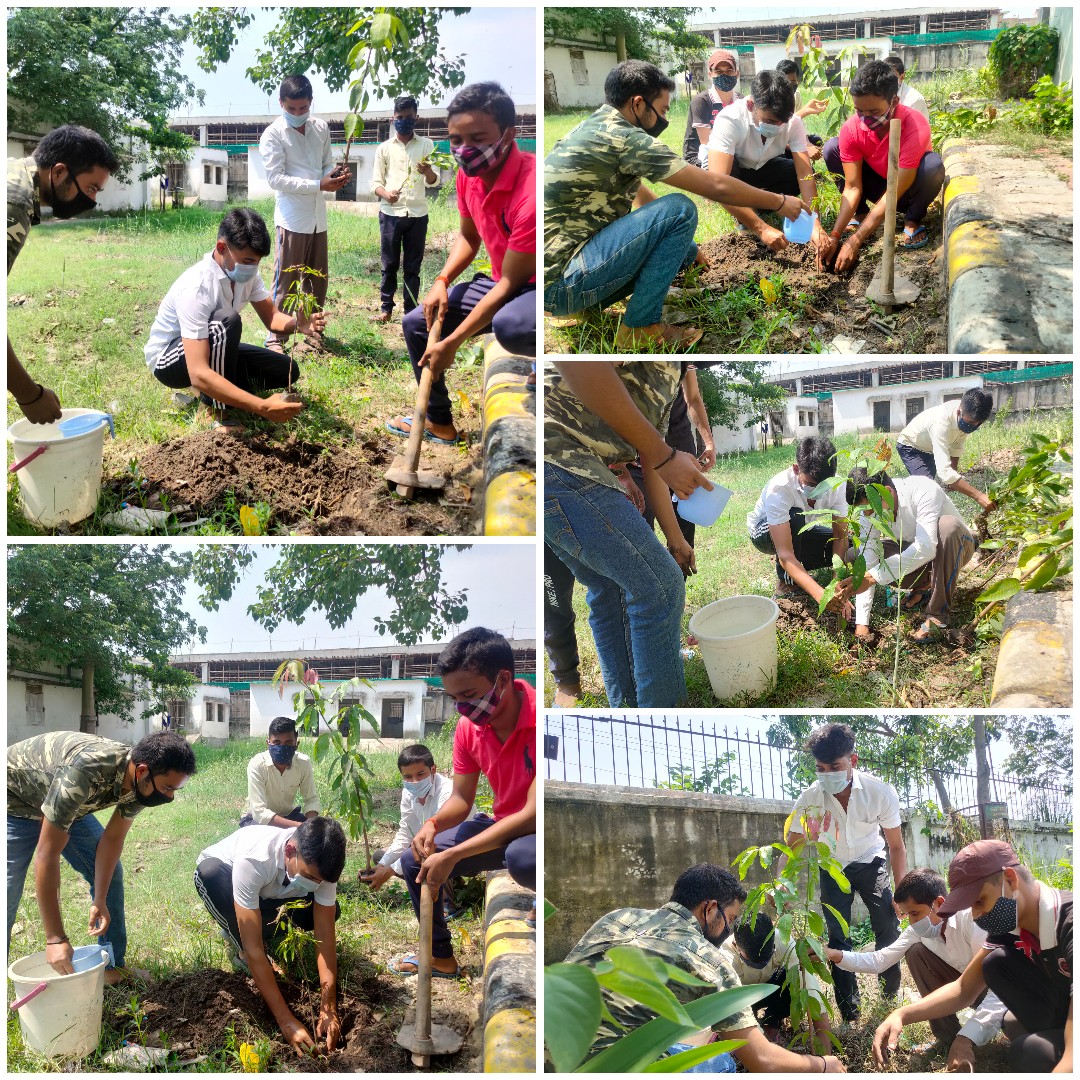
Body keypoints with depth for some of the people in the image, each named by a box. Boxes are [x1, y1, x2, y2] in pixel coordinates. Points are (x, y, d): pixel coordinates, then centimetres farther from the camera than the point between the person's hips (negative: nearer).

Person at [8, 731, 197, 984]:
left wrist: (100, 901, -13)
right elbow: (47, 853, -39)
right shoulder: (85, 771, -43)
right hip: (14, 801, -7)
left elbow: (113, 837, -6)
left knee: (109, 872, 1)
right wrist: (55, 938, -38)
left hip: (69, 807, 7)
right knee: (8, 894, -16)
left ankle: (113, 966, 12)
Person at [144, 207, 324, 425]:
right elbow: (199, 374, -45)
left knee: (287, 371, -7)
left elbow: (271, 317, -4)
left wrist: (299, 324, -31)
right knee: (227, 320, -37)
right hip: (167, 359, -8)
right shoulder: (196, 288, -37)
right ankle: (214, 412, -22)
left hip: (214, 350, 8)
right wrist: (262, 407, -52)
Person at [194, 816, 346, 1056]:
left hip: (268, 892, 4)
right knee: (210, 870, -40)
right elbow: (253, 949, -43)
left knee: (329, 911, -21)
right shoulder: (253, 860, -45)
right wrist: (286, 1020, -43)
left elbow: (325, 933, -27)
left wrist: (328, 1010, -33)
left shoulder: (319, 864, -31)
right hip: (218, 875, -4)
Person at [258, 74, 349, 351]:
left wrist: (336, 175, -9)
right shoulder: (273, 135, -8)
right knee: (286, 281, -4)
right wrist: (318, 185, -20)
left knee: (318, 280, 14)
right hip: (292, 220, -6)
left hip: (318, 218, 6)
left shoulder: (321, 128, 8)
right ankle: (275, 338, 2)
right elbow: (275, 178, -15)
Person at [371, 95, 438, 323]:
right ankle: (386, 308, 9)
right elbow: (375, 182, 7)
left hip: (417, 214, 0)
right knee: (389, 264, 2)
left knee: (413, 267, 3)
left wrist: (428, 172, -24)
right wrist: (385, 194, -16)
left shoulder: (426, 145, 7)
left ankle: (410, 311, 6)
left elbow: (433, 181, 1)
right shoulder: (384, 148, 8)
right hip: (390, 213, 0)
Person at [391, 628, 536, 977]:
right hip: (502, 826, 8)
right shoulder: (468, 728, -5)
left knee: (522, 856, -39)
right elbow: (462, 799, 6)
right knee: (414, 861, 3)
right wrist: (433, 825, -18)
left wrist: (452, 855, -31)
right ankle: (441, 957, 20)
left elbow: (533, 814, -31)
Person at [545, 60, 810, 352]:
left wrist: (686, 246, 36)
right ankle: (641, 325, -6)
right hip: (560, 281, -10)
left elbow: (641, 196, 30)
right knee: (679, 210, -12)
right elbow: (716, 186, -9)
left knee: (684, 249, 19)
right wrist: (779, 202, 5)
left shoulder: (596, 129, 16)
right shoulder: (625, 138, -14)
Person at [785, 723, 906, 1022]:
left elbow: (896, 846, -14)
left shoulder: (881, 793, -27)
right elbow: (791, 847, -18)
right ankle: (849, 1013, 2)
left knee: (888, 928, -12)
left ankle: (892, 997, 7)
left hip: (870, 862, 0)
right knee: (838, 938, -6)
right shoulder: (809, 799, -26)